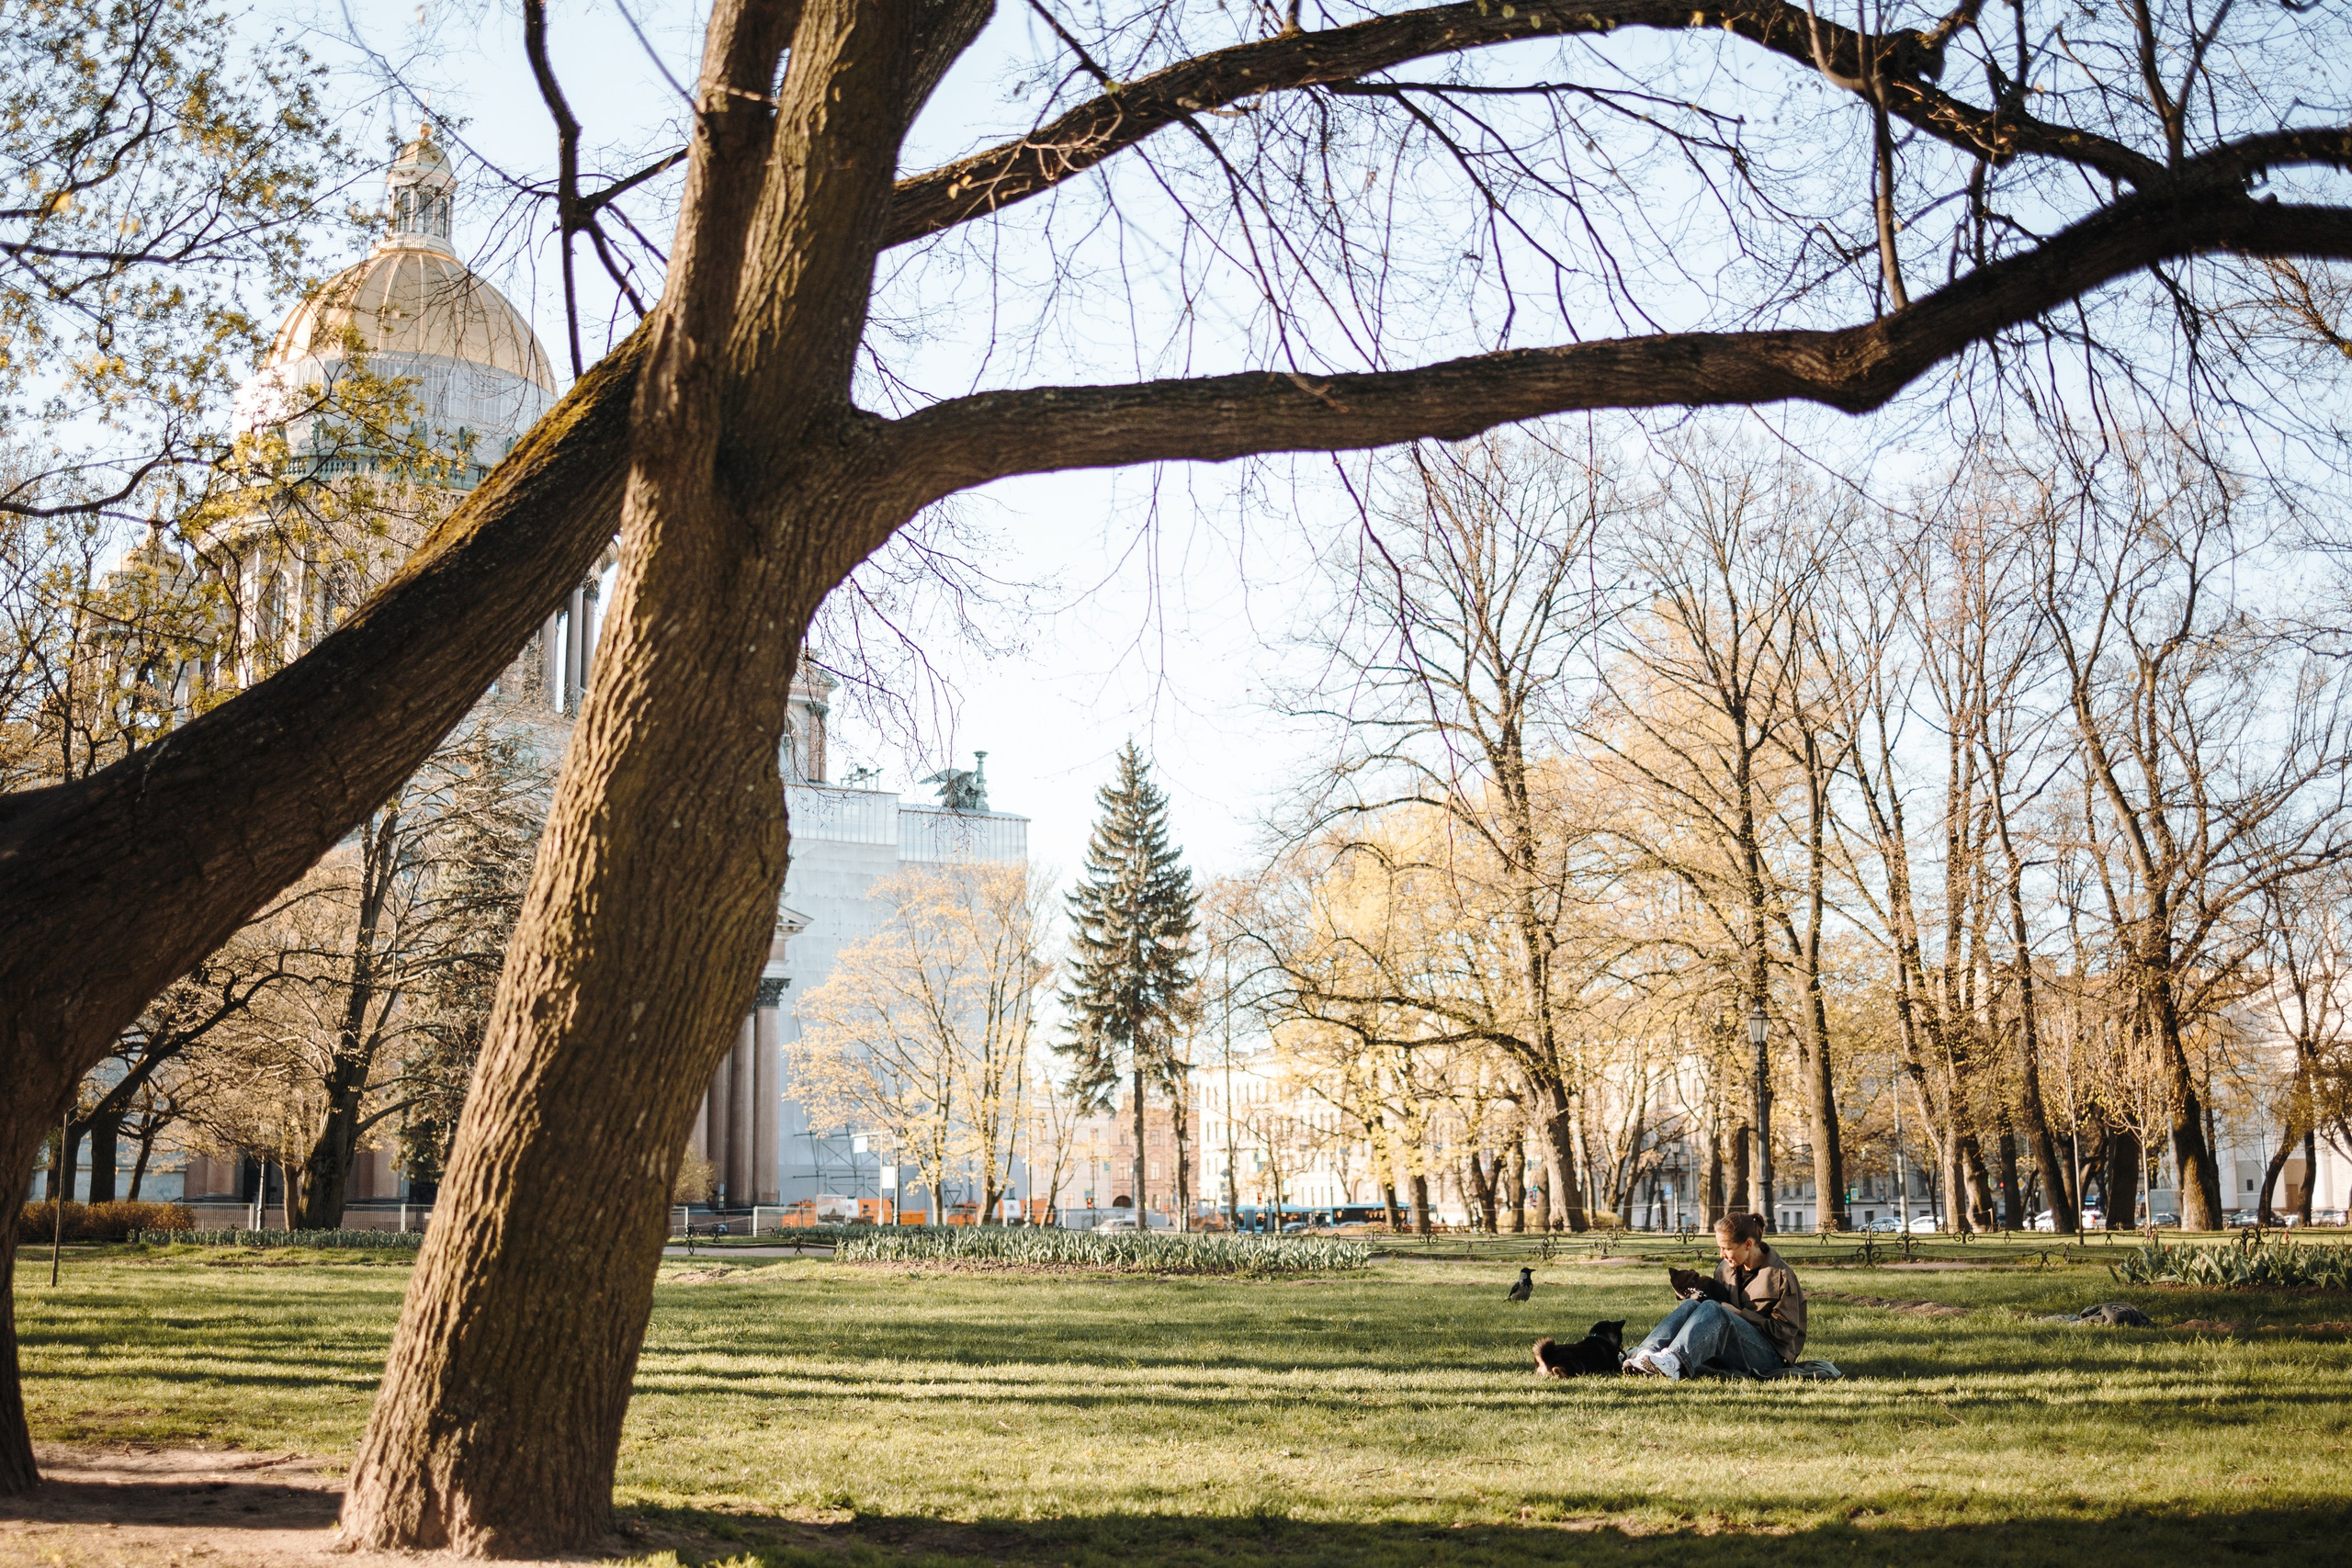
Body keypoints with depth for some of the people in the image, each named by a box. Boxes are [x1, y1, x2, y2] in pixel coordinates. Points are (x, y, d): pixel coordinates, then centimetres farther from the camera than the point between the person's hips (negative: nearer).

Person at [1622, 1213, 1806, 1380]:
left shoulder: (1780, 1275, -7)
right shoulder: (1725, 1269, 12)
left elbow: (1785, 1330, -9)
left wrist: (1741, 1313, -15)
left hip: (1770, 1357, -6)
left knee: (1712, 1309, -30)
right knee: (1691, 1304, -18)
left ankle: (1673, 1361, -55)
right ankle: (1646, 1354, -40)